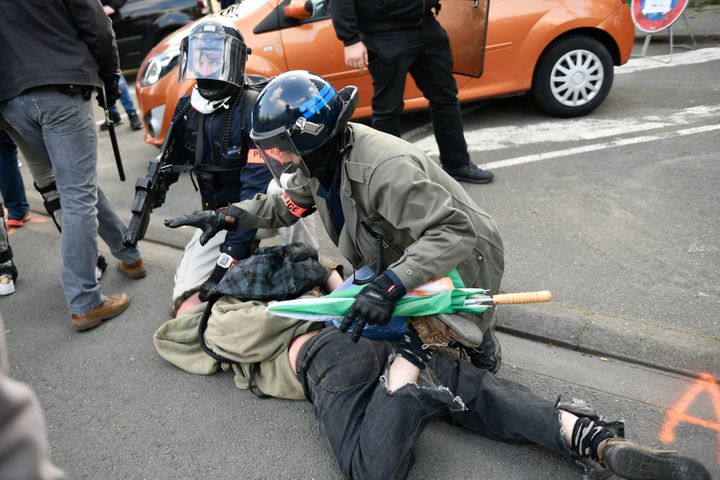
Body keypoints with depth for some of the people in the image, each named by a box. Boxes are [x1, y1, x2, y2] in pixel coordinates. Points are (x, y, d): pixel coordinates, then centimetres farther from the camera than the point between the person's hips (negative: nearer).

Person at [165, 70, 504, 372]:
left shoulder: (384, 169, -37)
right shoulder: (320, 161, -7)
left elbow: (456, 232, -41)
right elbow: (287, 205, 12)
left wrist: (390, 285, -50)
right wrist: (227, 217, 1)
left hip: (460, 265, -8)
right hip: (393, 265, 9)